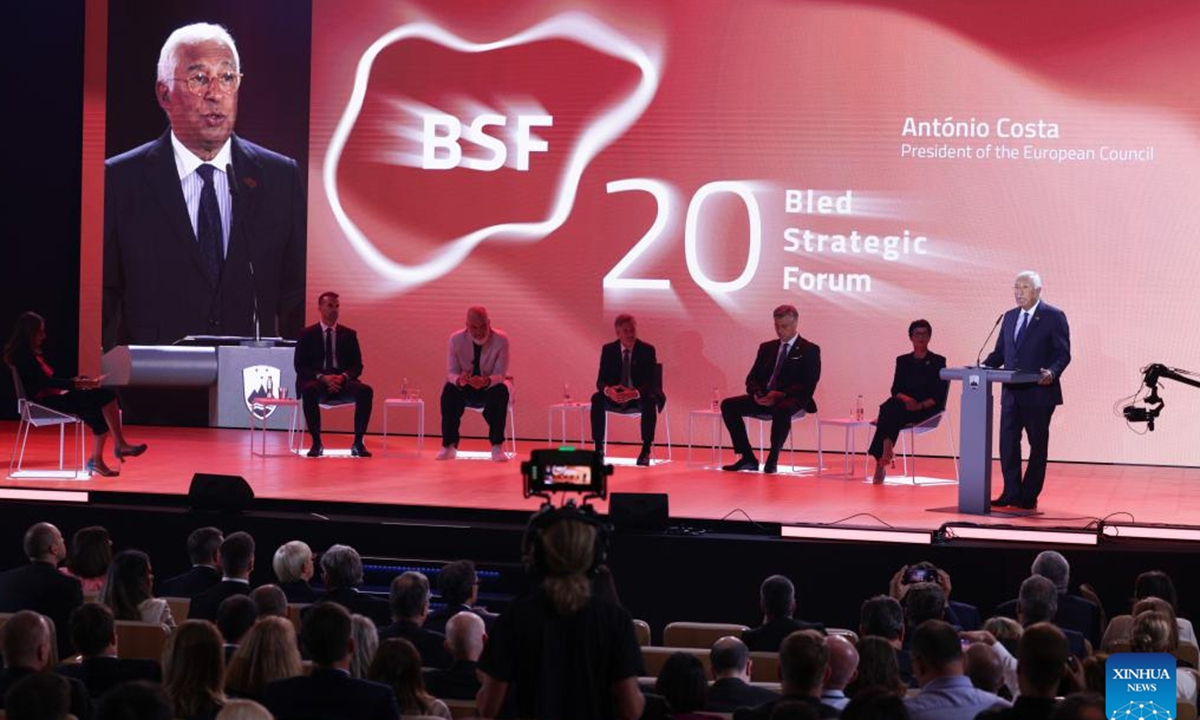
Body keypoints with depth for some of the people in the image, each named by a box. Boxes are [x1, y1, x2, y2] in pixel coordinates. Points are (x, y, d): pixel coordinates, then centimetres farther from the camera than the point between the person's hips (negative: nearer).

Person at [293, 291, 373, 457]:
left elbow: (357, 366, 9)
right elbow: (300, 366, 1)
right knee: (310, 391, -39)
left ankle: (358, 443, -23)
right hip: (316, 382, -2)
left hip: (342, 382, 2)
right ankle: (316, 443, -29)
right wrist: (322, 378, -17)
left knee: (366, 391, -30)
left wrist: (343, 377, -14)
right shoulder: (307, 334, 8)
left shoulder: (349, 334, 14)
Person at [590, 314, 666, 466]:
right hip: (615, 398, 2)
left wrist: (634, 393, -39)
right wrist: (608, 390, -34)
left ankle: (646, 451, -29)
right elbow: (601, 380, -7)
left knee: (650, 401, -36)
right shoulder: (608, 350, -3)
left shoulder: (647, 350, -10)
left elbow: (651, 382, -17)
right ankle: (598, 448, -24)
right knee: (597, 399, -28)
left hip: (639, 397, -2)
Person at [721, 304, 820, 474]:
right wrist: (757, 393, -9)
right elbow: (752, 378, 16)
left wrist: (781, 394, -21)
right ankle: (748, 459, -15)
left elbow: (808, 385, -8)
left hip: (791, 400, -6)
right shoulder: (766, 348, 19)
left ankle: (773, 460, -29)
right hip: (764, 399, 6)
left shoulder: (809, 350, 3)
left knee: (782, 410, -42)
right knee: (728, 405, -15)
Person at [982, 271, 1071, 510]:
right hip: (1012, 393, 5)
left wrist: (1052, 372, -26)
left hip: (1039, 393, -5)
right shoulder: (1010, 317, 14)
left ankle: (1029, 496, 9)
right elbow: (1000, 352, 16)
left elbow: (1063, 354, -8)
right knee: (1007, 443, 1)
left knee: (1038, 445, 4)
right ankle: (1011, 493, 6)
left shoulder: (1054, 317, -4)